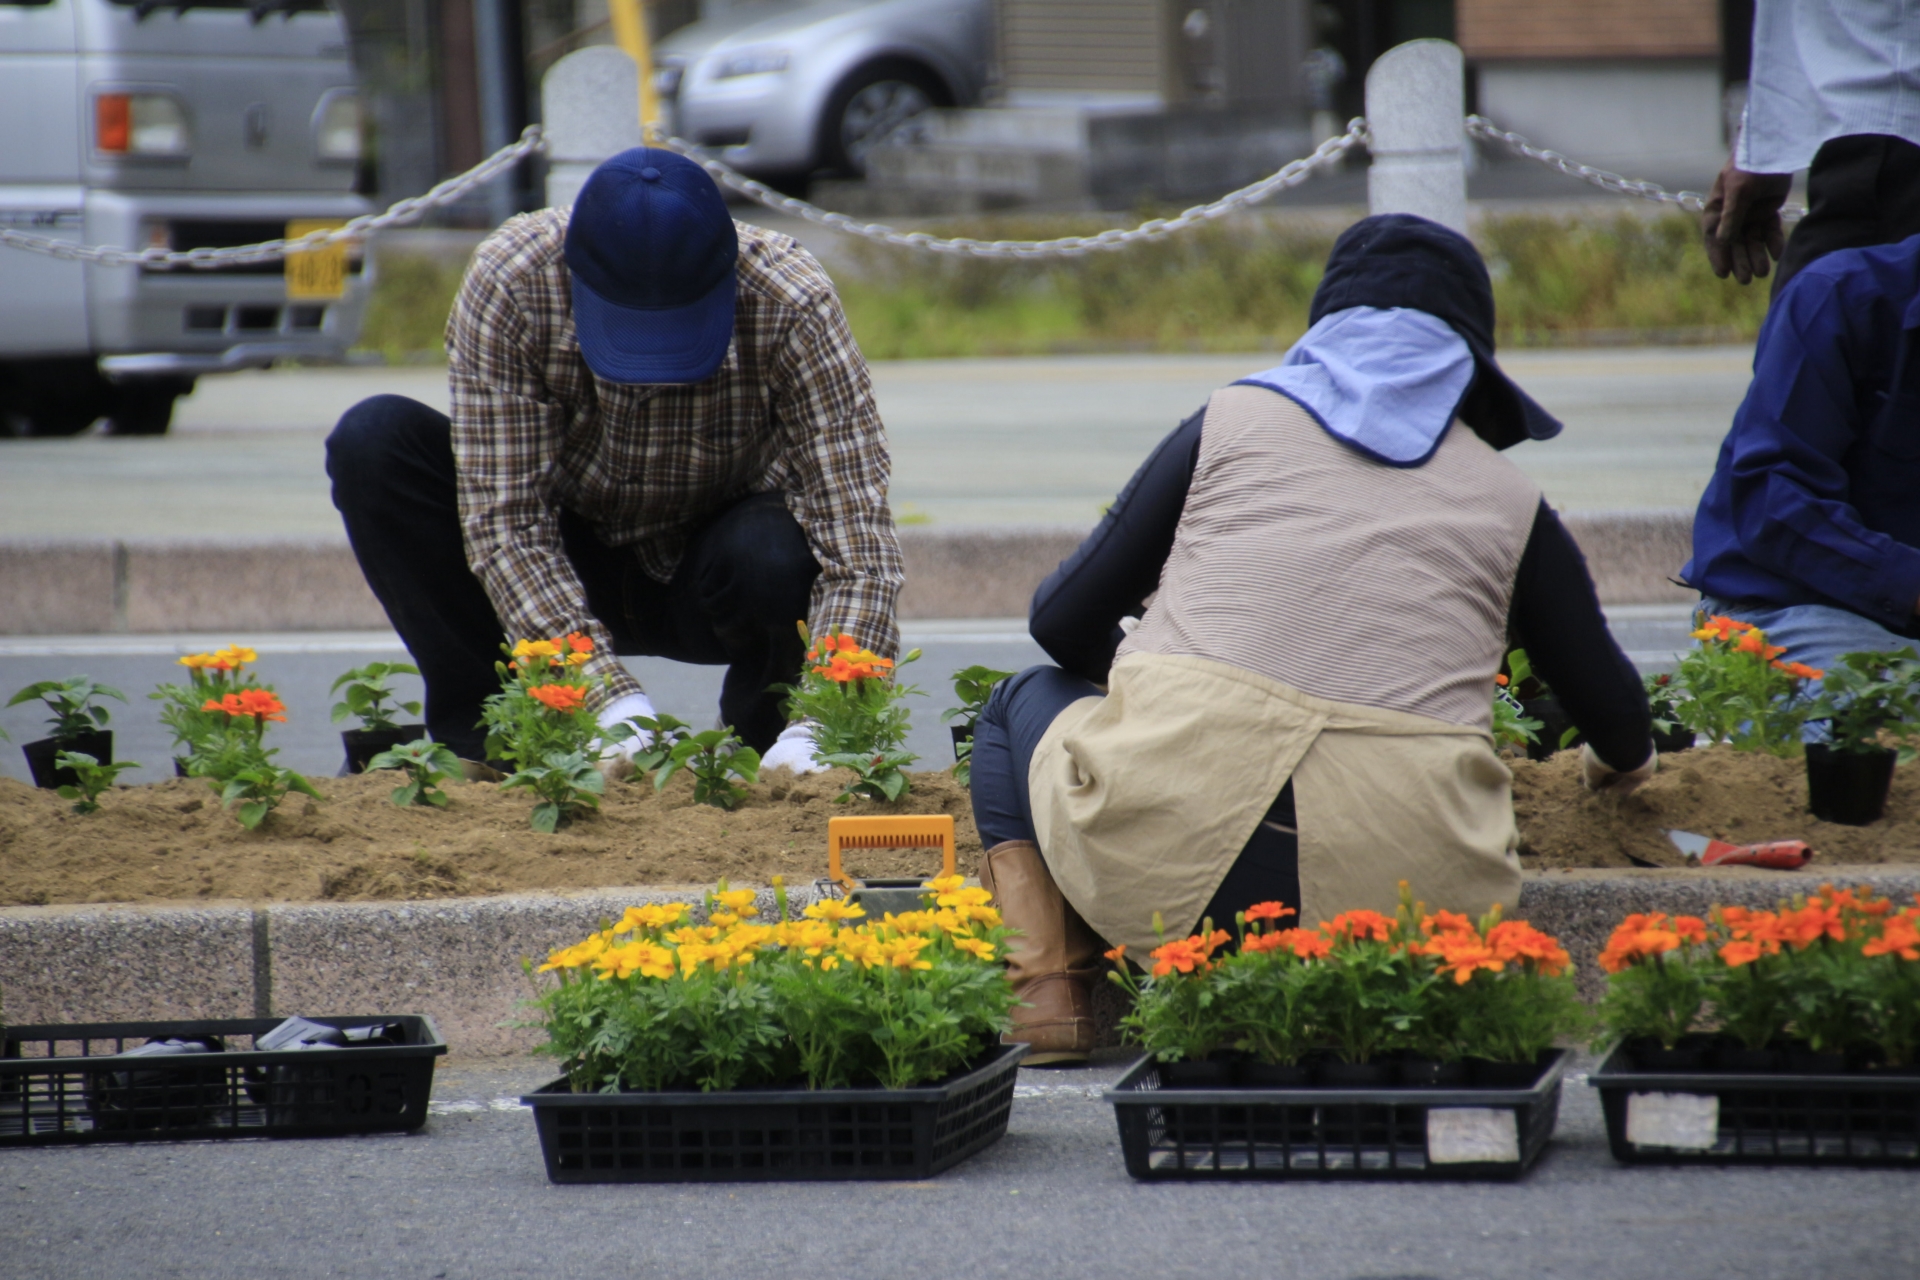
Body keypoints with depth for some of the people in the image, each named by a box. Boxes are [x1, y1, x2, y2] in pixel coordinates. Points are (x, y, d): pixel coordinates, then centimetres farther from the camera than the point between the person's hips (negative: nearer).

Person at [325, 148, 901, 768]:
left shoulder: (792, 304, -29)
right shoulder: (508, 281, -28)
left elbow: (856, 530, -32)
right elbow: (504, 523, -29)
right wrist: (617, 706, -40)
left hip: (714, 578, -1)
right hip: (570, 570, 1)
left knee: (776, 556, -36)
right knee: (372, 441, -23)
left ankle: (763, 740, -4)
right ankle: (485, 741, -11)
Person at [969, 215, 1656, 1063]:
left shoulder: (1233, 421, 13)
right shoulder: (1507, 499, 16)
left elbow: (1064, 619, 17)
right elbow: (1614, 712, 29)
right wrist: (1623, 760, 54)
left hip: (1171, 866, 0)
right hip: (1400, 888, 0)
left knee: (1023, 705, 29)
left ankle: (1046, 988, 6)